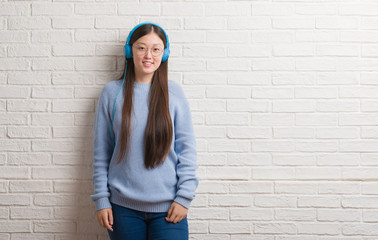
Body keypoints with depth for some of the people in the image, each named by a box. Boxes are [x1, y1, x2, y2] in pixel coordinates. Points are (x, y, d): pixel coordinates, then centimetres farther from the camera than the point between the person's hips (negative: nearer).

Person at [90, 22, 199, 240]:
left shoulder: (174, 93, 0)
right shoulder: (112, 93, 1)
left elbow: (187, 148, 1)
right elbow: (101, 153, 4)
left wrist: (184, 196, -4)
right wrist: (101, 199, 1)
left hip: (168, 207, 0)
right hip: (123, 207, 1)